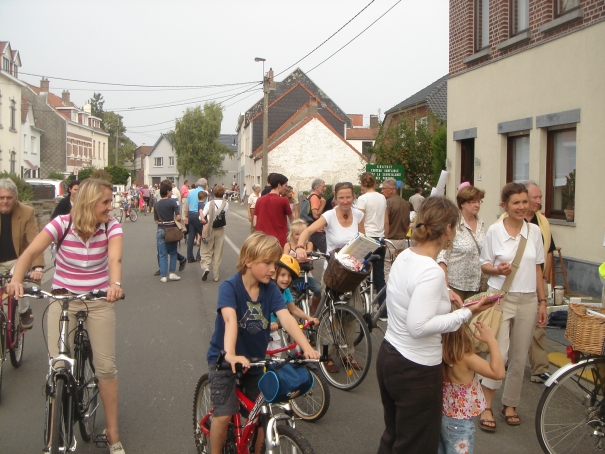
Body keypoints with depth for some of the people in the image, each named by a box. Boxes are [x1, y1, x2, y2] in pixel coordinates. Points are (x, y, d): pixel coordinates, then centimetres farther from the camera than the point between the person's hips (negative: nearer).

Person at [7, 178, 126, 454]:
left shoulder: (111, 226, -10)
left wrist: (115, 284, -48)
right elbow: (30, 253, -22)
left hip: (99, 299, 1)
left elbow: (114, 258, -27)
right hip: (63, 297, 0)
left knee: (106, 367, -2)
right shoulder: (63, 224, -13)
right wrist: (16, 279, -42)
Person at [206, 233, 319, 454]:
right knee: (224, 414, -9)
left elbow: (286, 318, -21)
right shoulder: (229, 287, -21)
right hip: (224, 359, -4)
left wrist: (306, 347, -35)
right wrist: (230, 354, -53)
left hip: (255, 359, 5)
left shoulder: (271, 289, -8)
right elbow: (230, 319, -37)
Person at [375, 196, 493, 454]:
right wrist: (466, 314, -22)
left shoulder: (404, 257, 1)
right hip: (415, 370, -8)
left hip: (388, 355, 9)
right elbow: (418, 326, -28)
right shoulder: (431, 272, -25)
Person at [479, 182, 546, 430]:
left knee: (519, 356, 9)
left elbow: (537, 268, 10)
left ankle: (509, 405, 24)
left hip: (528, 300, 3)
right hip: (501, 298, -3)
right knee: (499, 353, -9)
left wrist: (542, 301, 9)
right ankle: (486, 406, 6)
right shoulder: (494, 231, -5)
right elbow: (484, 264, 2)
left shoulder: (534, 231, 4)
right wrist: (497, 269, -20)